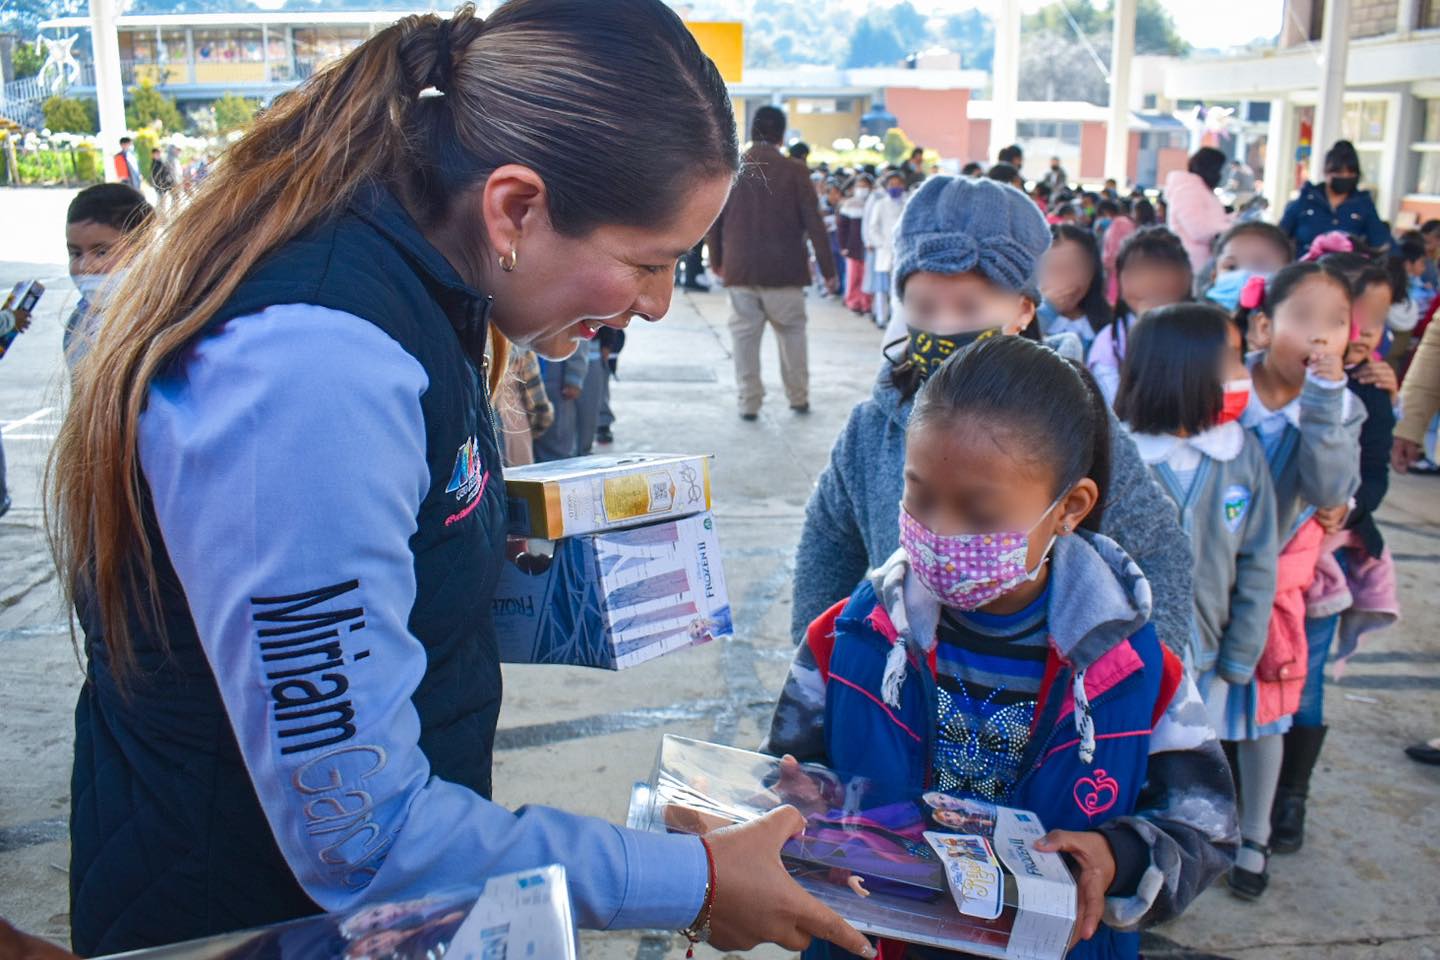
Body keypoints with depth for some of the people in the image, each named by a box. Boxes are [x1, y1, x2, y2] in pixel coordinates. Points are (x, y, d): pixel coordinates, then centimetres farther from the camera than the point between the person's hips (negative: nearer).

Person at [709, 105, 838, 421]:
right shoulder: (794, 172, -6)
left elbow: (715, 220, 6)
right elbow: (814, 224, -6)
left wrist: (716, 261, 20)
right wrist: (829, 270, 0)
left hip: (740, 270, 1)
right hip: (784, 272, -1)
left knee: (745, 335, 7)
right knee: (792, 331, 13)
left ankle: (749, 402, 7)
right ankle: (798, 397, 19)